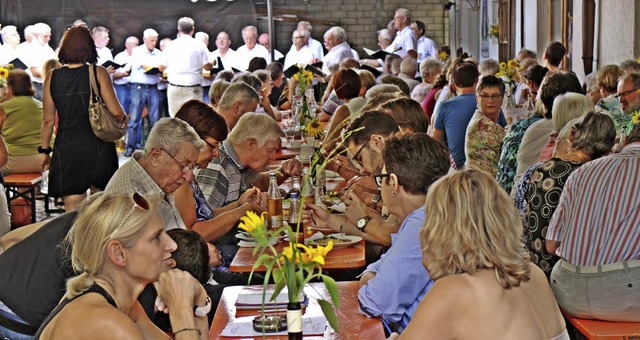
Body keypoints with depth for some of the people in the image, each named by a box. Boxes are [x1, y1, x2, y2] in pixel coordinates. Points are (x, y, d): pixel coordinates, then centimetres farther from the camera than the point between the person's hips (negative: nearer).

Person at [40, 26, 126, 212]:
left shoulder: (53, 77, 1)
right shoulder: (98, 73, -6)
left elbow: (48, 120, 4)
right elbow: (116, 112, -8)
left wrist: (45, 151, 14)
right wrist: (124, 120, 15)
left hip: (66, 150, 1)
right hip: (98, 147, -1)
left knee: (73, 213, 4)